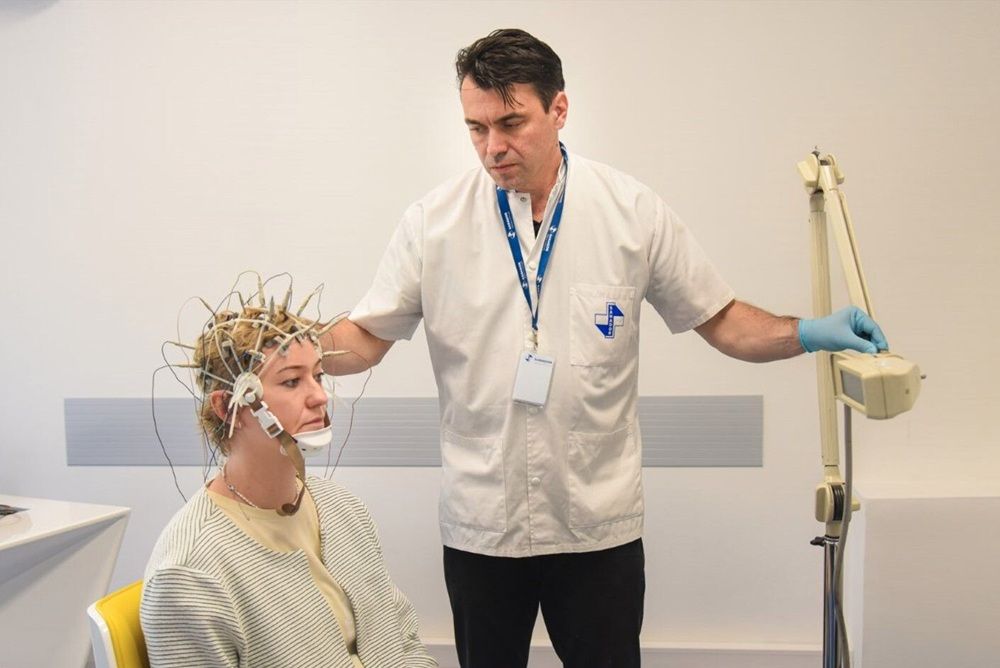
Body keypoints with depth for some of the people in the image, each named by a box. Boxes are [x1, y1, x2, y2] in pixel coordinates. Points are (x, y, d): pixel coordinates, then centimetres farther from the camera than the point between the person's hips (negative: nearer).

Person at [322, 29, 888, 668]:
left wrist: (809, 333, -14)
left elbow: (721, 319, 2)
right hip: (480, 520, 1)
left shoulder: (633, 211, -4)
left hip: (600, 522, 0)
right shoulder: (433, 221, -5)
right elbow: (367, 338, 1)